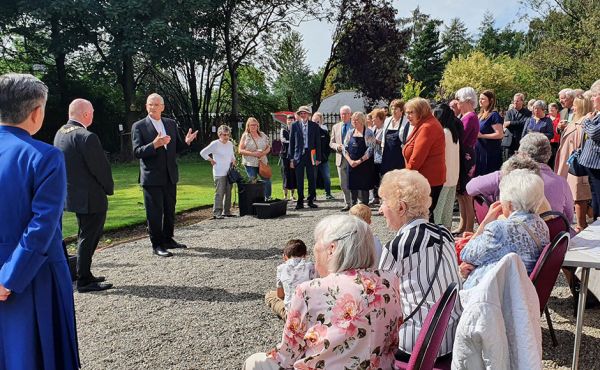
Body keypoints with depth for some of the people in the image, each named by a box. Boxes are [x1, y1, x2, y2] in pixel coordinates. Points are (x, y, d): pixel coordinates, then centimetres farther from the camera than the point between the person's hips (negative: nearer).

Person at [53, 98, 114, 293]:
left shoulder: (60, 133, 7)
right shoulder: (87, 137, -22)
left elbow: (64, 163, 14)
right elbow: (101, 167, -20)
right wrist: (109, 188, -2)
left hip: (72, 194, 9)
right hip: (90, 197, -9)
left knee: (88, 235, 20)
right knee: (88, 237, 1)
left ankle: (85, 275, 29)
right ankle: (84, 281, 9)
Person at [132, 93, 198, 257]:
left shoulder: (171, 124, 8)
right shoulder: (139, 126, -6)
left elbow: (176, 148, 12)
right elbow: (137, 152, -14)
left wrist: (186, 142, -9)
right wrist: (154, 144, -30)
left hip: (170, 176, 5)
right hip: (152, 177, -5)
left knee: (170, 210, 15)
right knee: (155, 212, 0)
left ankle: (168, 239, 29)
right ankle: (157, 245, 11)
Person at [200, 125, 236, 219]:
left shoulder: (230, 144, 12)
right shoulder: (215, 144, -8)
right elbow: (203, 153, -7)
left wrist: (233, 160, 10)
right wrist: (211, 160, -7)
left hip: (229, 172, 7)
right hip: (219, 173, -7)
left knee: (228, 193, 10)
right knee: (219, 193, -10)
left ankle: (226, 211, 20)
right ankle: (216, 213, -7)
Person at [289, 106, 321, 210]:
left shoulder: (314, 126, 5)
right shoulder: (294, 125, 4)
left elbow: (318, 142, 6)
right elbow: (291, 142, 5)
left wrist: (318, 157, 0)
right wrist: (291, 158, 0)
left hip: (311, 154, 1)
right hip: (298, 155, 0)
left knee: (312, 179, 4)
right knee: (299, 180, 2)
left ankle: (311, 200, 14)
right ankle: (300, 202, 10)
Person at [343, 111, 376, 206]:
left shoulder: (368, 133, -4)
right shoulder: (350, 132, 11)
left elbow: (370, 149, -11)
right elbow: (345, 148, 8)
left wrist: (359, 161, -16)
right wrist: (350, 161, -6)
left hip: (364, 165, -4)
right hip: (351, 165, 5)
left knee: (363, 188, -2)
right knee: (352, 187, 7)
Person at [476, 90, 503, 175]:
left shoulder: (493, 115, -11)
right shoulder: (481, 115, 13)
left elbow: (500, 134, -18)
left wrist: (482, 135, -17)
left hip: (490, 153, -8)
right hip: (479, 152, 8)